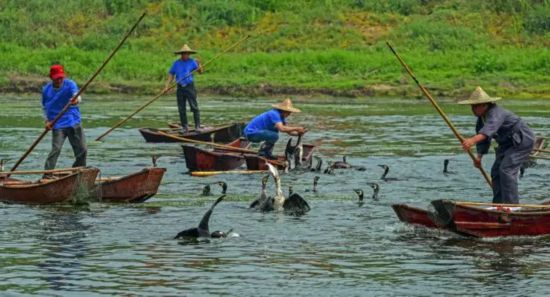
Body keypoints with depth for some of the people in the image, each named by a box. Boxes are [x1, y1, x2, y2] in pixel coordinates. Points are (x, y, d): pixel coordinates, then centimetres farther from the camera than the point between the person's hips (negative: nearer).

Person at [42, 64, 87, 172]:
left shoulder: (70, 84, -6)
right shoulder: (46, 90, 1)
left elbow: (77, 96, -25)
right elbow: (45, 107, 16)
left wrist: (76, 100, -49)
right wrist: (47, 120, 1)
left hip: (74, 123, 1)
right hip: (57, 125, -1)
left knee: (82, 150, 2)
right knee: (56, 149, -17)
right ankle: (46, 176, -16)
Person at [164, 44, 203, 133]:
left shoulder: (192, 62, 1)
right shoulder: (176, 63, 6)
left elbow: (200, 72, -5)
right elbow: (171, 75, 8)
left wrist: (199, 65, -23)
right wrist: (167, 86, -2)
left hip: (190, 87, -3)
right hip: (180, 88, 3)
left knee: (194, 107, -9)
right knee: (181, 109, 5)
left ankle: (197, 126, -8)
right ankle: (185, 127, 13)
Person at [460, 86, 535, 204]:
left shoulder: (495, 113, -30)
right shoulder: (481, 117, 0)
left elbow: (490, 128, -50)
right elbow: (482, 137, 9)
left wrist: (473, 140, -65)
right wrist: (479, 156, -3)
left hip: (522, 141, -10)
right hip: (507, 143, 10)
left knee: (506, 170, -20)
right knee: (496, 171, 6)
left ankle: (512, 204, -17)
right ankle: (498, 203, 14)